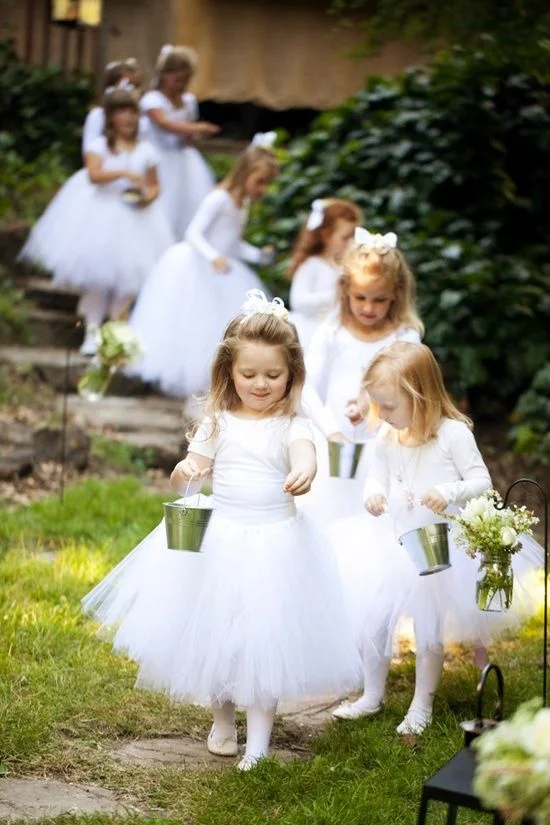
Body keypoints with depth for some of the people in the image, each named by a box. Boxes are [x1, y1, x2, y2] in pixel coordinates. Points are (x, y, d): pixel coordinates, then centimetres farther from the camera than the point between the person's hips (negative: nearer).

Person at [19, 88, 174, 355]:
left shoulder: (146, 150, 5)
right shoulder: (100, 145, -4)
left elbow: (153, 185, 9)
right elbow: (93, 174, -21)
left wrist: (148, 197, -13)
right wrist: (124, 173, -33)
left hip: (135, 216, 2)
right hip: (101, 212, -2)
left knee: (126, 275, 3)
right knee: (97, 274, -2)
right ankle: (92, 331, 5)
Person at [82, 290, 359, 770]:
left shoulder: (291, 424, -5)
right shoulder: (218, 422, 2)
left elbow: (305, 456, -25)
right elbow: (190, 473, 2)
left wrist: (303, 473, -49)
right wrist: (184, 474, -22)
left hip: (275, 542, -2)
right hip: (217, 540, 2)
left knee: (266, 636, 1)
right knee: (214, 631, 10)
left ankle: (259, 738, 11)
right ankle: (222, 721, 33)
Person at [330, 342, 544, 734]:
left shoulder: (453, 433, -16)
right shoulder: (387, 437, -1)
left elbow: (481, 480, -13)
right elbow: (377, 477, 9)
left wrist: (449, 493, -31)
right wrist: (373, 494, -14)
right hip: (394, 541, 5)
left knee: (429, 631, 6)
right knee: (372, 621, 8)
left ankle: (422, 706, 23)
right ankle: (373, 696, 27)